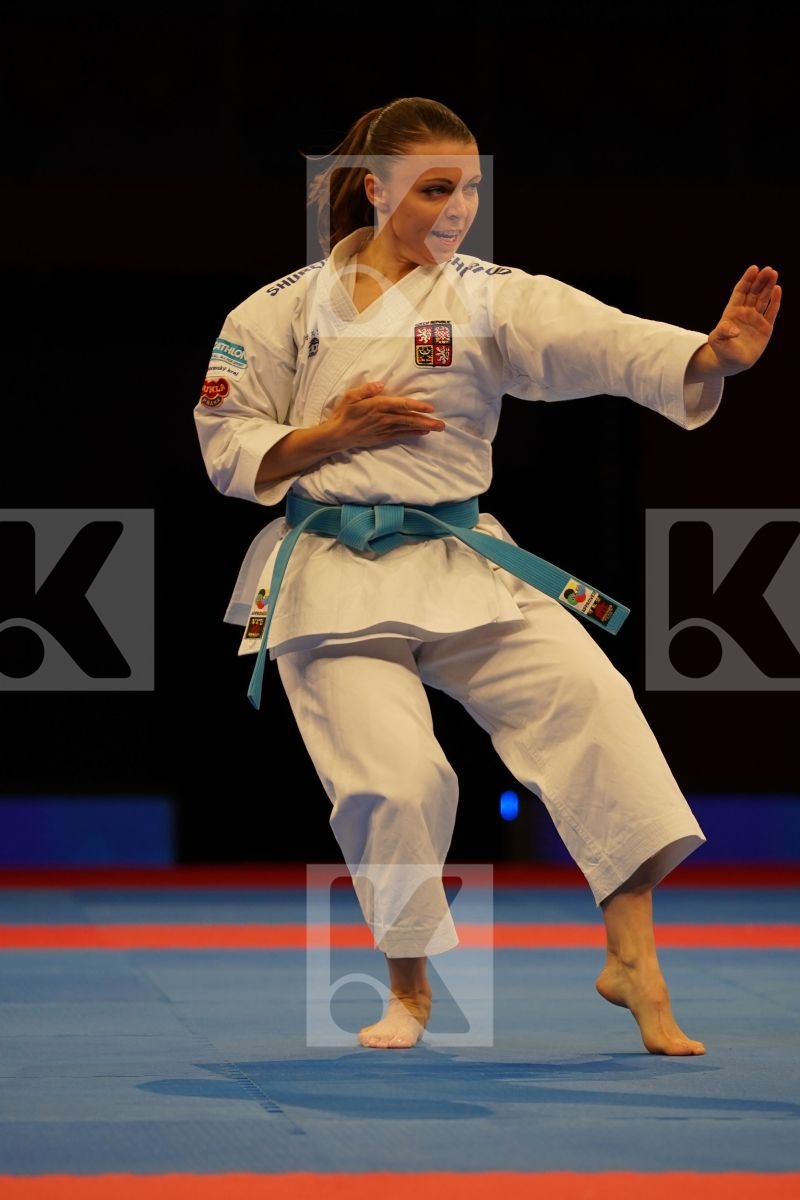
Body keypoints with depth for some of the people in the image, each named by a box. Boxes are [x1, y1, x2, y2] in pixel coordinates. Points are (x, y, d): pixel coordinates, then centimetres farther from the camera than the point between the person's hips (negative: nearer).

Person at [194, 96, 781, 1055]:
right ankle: (409, 989, 10)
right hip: (332, 573, -1)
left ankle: (633, 959, -13)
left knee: (587, 699, -19)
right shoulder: (287, 309, 2)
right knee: (394, 776, -16)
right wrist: (329, 436, -12)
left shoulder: (490, 298, 0)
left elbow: (602, 342, -18)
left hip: (464, 567, 1)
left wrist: (715, 355, -36)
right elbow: (230, 449, 5)